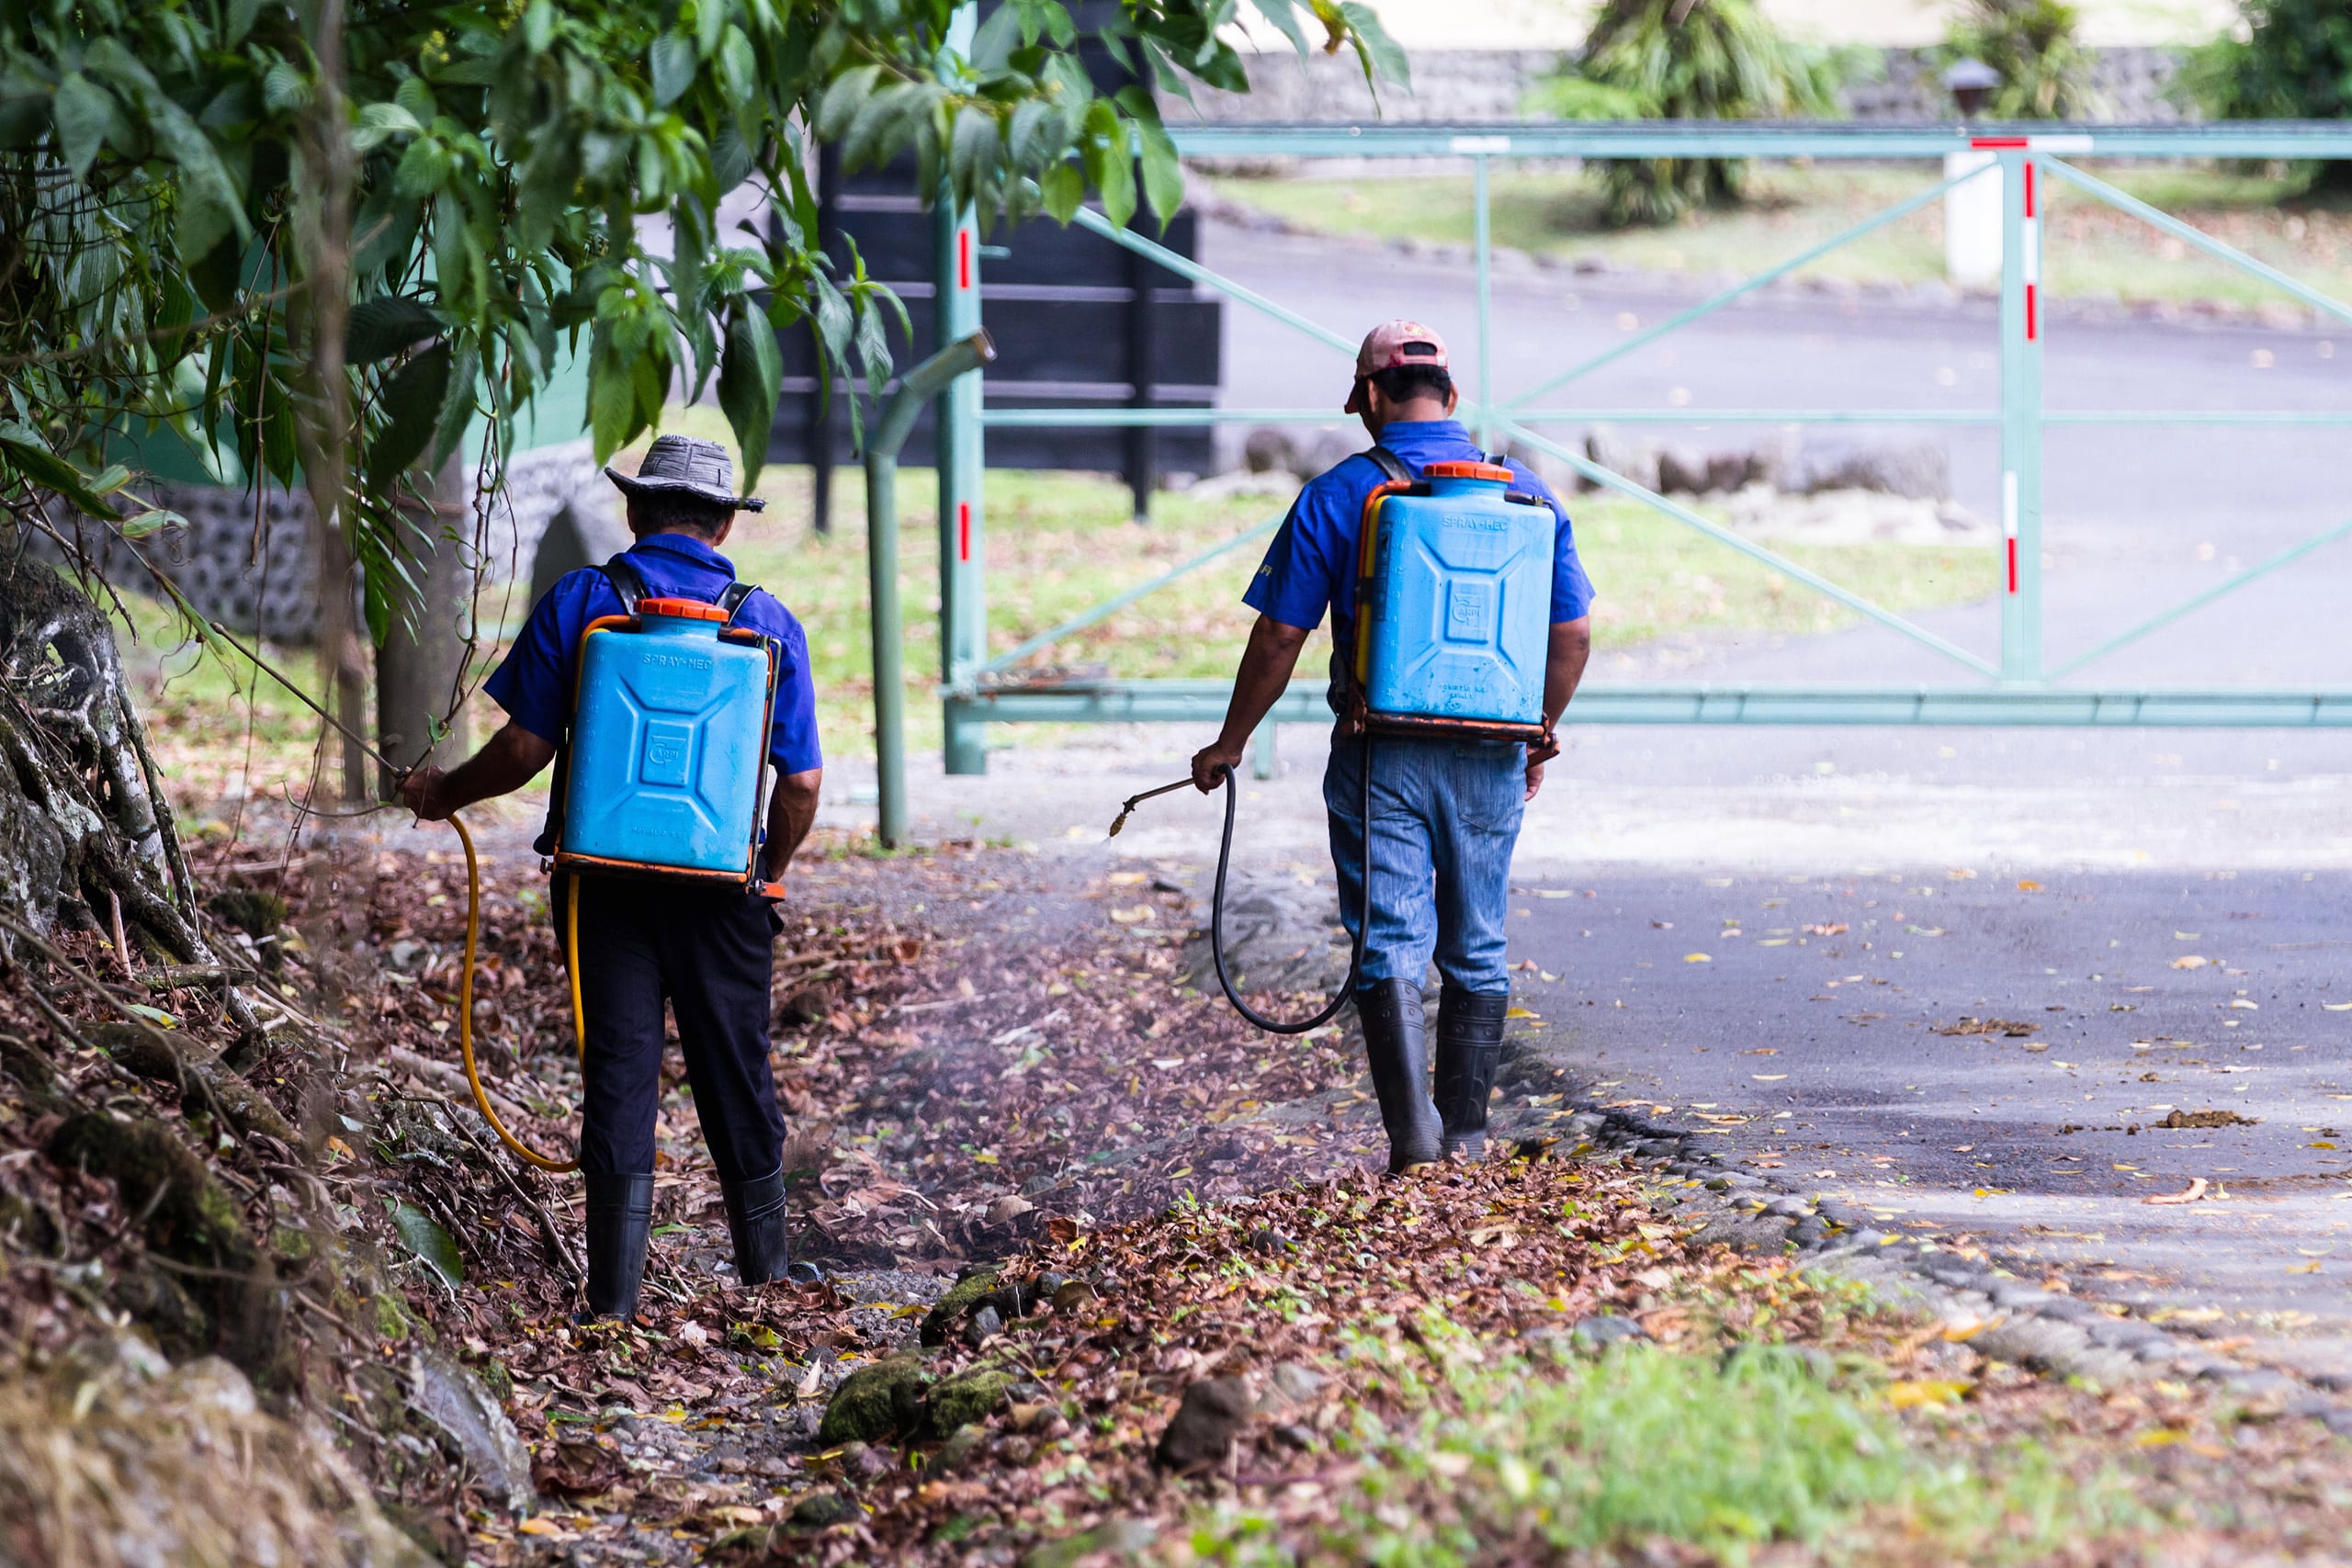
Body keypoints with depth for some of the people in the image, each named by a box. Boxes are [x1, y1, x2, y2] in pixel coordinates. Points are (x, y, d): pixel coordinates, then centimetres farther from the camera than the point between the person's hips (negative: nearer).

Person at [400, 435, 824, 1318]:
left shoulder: (578, 603, -2)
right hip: (720, 887, 1)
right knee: (735, 1079, 13)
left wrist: (444, 794, 14)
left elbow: (525, 748, -5)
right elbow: (802, 783, 0)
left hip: (605, 880, -1)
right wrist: (768, 874, 17)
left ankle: (614, 1296, -1)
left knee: (619, 1076, 2)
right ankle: (766, 1275, 24)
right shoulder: (768, 623, 1)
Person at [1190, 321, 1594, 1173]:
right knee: (1476, 950, 13)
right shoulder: (1526, 493, 4)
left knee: (1390, 941, -2)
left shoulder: (1335, 497, -5)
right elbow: (1572, 634, 7)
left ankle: (1412, 1125, -18)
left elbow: (1278, 638, -4)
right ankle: (1466, 1135, 16)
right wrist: (1540, 736, 21)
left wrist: (1230, 743, 8)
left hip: (1381, 759, -3)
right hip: (1490, 759, 3)